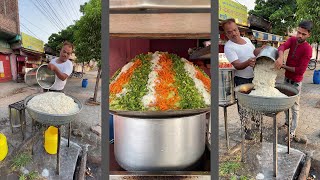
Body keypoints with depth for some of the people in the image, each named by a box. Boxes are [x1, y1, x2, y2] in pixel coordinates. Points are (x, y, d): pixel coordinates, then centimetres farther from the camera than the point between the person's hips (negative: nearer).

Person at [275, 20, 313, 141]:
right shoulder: (292, 40, -3)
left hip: (295, 82, -7)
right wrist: (280, 57, -45)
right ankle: (287, 122, 38)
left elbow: (300, 70, -23)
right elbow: (282, 47, -25)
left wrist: (284, 66, -19)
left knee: (294, 107, 2)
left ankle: (292, 131, 13)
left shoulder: (307, 49, -21)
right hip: (286, 78, 7)